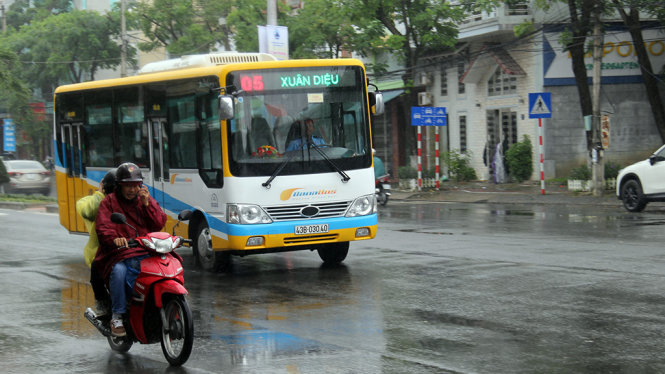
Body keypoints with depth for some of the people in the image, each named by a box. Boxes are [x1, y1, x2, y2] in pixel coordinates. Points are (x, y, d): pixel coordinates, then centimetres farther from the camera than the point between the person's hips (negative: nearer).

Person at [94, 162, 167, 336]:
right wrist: (114, 239, -29)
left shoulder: (147, 199, 20)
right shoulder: (109, 202, 10)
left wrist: (147, 204, -4)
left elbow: (159, 224, 8)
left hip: (145, 253, 3)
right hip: (119, 253, -2)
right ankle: (117, 316, -22)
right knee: (118, 271, -36)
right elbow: (103, 229, -6)